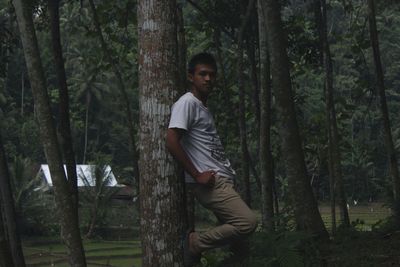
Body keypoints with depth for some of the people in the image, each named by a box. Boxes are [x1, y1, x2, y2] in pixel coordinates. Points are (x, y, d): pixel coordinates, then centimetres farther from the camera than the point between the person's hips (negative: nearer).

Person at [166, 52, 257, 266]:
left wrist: (227, 168, 14)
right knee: (247, 222, -20)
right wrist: (197, 175, -19)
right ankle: (195, 242, -8)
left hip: (221, 180, 10)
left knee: (235, 228, 6)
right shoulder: (187, 102, -9)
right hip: (211, 182, -10)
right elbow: (172, 141, -20)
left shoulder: (204, 107, 21)